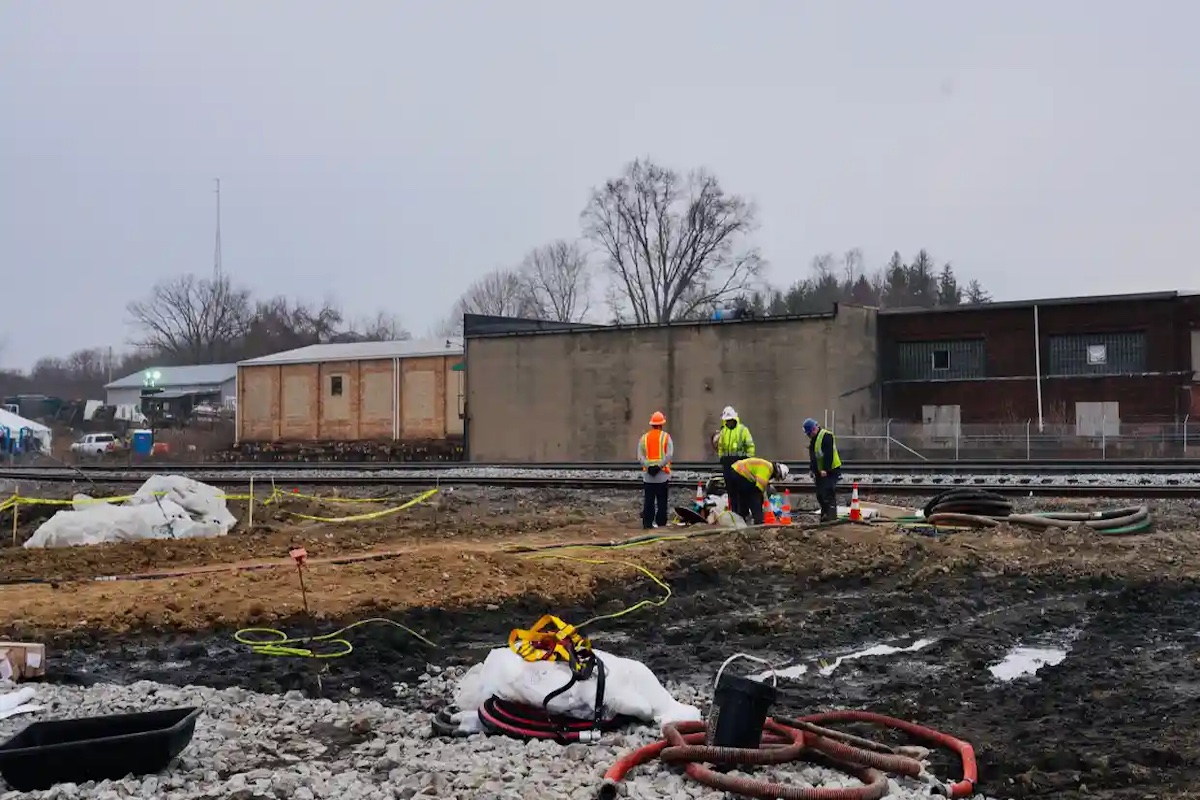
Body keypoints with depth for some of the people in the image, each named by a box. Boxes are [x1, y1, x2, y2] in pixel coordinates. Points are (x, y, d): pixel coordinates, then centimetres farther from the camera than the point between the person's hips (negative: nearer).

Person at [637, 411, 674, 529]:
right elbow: (669, 455, -14)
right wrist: (659, 466, -15)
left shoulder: (644, 438, 5)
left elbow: (640, 457, -3)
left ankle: (647, 523, 1)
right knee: (662, 501, 4)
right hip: (662, 474, -2)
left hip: (648, 475, 2)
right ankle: (661, 523, 3)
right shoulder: (666, 437, -2)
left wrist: (648, 466, -11)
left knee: (648, 501, 4)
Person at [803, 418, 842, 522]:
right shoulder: (813, 439, 15)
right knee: (820, 494, 10)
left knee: (828, 493, -12)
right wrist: (812, 469, 17)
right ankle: (825, 515, 18)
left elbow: (828, 454, -22)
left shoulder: (826, 436, -15)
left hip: (830, 471, -10)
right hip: (820, 471, 10)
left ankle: (831, 515, -12)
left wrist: (825, 469, -25)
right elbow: (812, 456, 22)